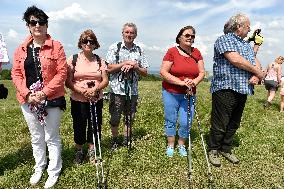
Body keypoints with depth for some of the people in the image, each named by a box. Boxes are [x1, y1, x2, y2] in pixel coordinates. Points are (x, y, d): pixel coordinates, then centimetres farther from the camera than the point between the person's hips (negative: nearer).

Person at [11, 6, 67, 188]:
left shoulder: (56, 47, -5)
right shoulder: (21, 49, 8)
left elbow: (62, 73, -10)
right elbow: (16, 73, 5)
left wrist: (44, 93, -16)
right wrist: (27, 94, -10)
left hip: (52, 99, -4)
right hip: (28, 100, 4)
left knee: (52, 138, 7)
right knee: (36, 137, 18)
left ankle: (54, 173, 24)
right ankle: (39, 169, 37)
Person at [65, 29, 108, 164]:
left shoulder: (100, 61, 5)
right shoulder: (73, 60, -3)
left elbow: (105, 81, 1)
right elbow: (68, 82, -6)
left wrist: (95, 89, -17)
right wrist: (82, 91, -20)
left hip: (96, 100, 2)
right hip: (78, 101, -2)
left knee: (95, 126, 9)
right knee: (79, 127, 8)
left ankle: (92, 151, 31)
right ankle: (79, 152, 31)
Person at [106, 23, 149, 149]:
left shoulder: (139, 51, 9)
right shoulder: (114, 47, 2)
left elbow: (145, 72, 8)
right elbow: (109, 68, -6)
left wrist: (135, 67, -11)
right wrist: (125, 63, -12)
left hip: (133, 90, 3)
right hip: (117, 89, -2)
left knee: (130, 117, 11)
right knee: (115, 117, 6)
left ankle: (126, 140, 29)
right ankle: (115, 140, 27)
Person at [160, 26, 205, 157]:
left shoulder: (196, 53, 6)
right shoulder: (172, 52, -7)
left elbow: (202, 73, 7)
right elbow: (163, 72, -13)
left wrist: (194, 82, -14)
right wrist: (181, 82, -19)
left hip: (189, 94, 3)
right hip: (171, 93, -3)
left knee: (186, 122, 2)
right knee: (171, 120, 8)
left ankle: (181, 145, 27)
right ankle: (170, 146, 28)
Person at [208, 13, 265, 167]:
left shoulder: (246, 44, 22)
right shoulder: (224, 40, -5)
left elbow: (255, 62, 15)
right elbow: (235, 60, -18)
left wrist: (256, 75, -8)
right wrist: (258, 72, -9)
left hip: (242, 90, 8)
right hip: (225, 89, -8)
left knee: (234, 124, 15)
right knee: (219, 125, -1)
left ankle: (226, 149, 29)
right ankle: (213, 151, 16)